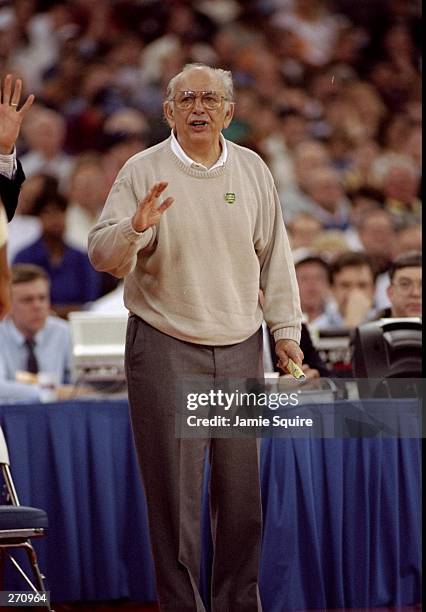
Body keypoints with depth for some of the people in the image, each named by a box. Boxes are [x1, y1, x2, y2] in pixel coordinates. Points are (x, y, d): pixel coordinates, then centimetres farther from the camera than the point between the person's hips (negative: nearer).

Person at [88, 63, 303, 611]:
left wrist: (286, 329, 13)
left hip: (240, 349, 3)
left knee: (242, 488, 7)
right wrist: (136, 226, -27)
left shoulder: (252, 170, 9)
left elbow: (274, 255, 16)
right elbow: (102, 254, -7)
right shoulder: (143, 171, -2)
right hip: (166, 350, -3)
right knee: (173, 489, -4)